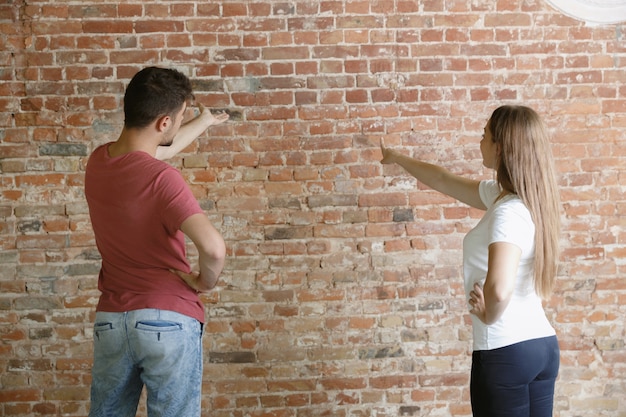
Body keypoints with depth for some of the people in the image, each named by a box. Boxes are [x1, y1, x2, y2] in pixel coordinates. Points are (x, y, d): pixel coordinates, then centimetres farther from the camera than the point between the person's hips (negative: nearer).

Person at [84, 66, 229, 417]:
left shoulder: (99, 161, 3)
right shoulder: (162, 178, -20)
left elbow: (159, 148, 24)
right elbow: (213, 248, -33)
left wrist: (205, 122, 39)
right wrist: (206, 282, -10)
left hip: (111, 319, 7)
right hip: (169, 320, -6)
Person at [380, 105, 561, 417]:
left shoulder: (508, 211, -21)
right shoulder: (511, 197, 6)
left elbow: (499, 290, -37)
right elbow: (445, 181, 21)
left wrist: (487, 315, -15)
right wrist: (397, 158, 31)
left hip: (506, 353, -9)